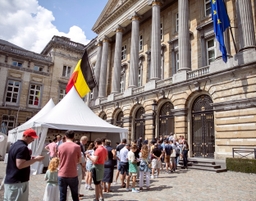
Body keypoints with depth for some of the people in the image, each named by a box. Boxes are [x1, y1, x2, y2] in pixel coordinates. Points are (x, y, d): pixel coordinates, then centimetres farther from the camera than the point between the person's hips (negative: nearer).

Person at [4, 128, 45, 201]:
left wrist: (30, 158, 10)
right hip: (18, 182, -10)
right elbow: (20, 165, -27)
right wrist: (35, 159, -21)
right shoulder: (23, 147, -20)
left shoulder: (15, 145, 12)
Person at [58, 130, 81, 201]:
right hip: (73, 175, -1)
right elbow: (78, 160, 1)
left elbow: (59, 159, 9)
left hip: (62, 175, 2)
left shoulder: (60, 146, -2)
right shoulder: (77, 147, -8)